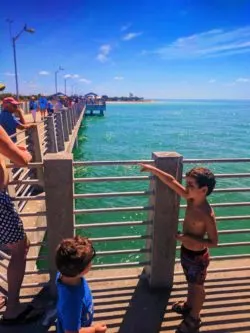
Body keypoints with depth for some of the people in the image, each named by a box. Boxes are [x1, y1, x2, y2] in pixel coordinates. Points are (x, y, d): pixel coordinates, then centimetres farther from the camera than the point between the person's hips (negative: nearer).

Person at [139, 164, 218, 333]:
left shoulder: (207, 214, -32)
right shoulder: (191, 199, -14)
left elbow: (213, 242, -24)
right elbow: (172, 181, -12)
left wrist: (188, 238, -29)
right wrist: (153, 169, -16)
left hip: (198, 256, -7)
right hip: (185, 251, 7)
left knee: (197, 287, 18)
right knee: (191, 283, 30)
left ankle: (194, 319, 42)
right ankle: (189, 305, 56)